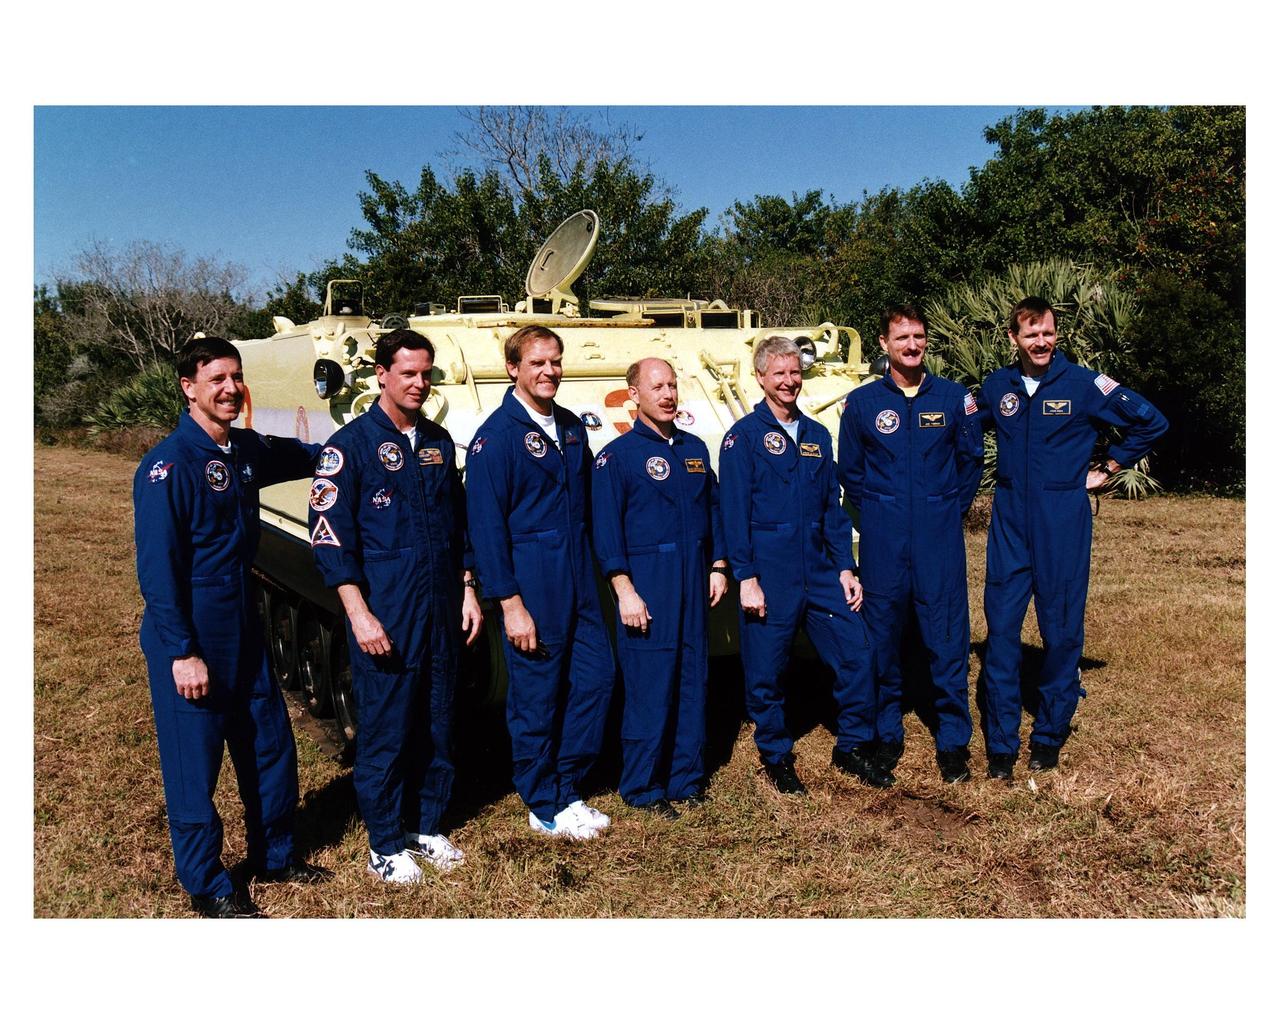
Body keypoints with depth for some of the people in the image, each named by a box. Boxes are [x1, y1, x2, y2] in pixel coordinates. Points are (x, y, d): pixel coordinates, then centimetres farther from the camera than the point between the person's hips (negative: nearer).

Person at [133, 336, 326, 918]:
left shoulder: (247, 450, 5)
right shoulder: (168, 465, -17)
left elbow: (306, 456, 29)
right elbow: (156, 569, -19)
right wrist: (182, 653, -20)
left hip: (242, 627, 8)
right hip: (189, 637, -8)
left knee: (270, 745, 16)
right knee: (194, 763, 5)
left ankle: (273, 856, 35)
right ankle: (207, 887, 22)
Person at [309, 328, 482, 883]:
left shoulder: (438, 441, 10)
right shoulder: (351, 445, -7)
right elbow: (330, 537, -11)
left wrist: (467, 590, 11)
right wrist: (359, 614, -16)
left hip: (441, 610, 6)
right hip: (383, 616, -5)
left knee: (438, 727, 13)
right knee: (384, 732, 4)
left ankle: (425, 828, 29)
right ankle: (385, 846, 19)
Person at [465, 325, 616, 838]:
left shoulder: (571, 427, 10)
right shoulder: (495, 436, -11)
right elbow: (486, 526, -13)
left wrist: (589, 573, 13)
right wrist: (510, 604, -16)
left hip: (578, 581, 7)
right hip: (531, 586, -7)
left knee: (596, 677, 9)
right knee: (536, 698, 4)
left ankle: (567, 789, 26)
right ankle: (544, 808, 21)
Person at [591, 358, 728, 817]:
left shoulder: (695, 448, 13)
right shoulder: (617, 455, -4)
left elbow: (713, 508, 18)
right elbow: (606, 528, -8)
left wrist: (717, 566, 10)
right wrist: (624, 590, -13)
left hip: (694, 582, 6)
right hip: (647, 585, -5)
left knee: (693, 681, 10)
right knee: (649, 688, -2)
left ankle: (686, 777, 23)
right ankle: (642, 788, 11)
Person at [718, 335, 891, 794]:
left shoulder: (817, 435, 12)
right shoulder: (743, 437, -3)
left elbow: (833, 508, 14)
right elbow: (733, 512, -7)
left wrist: (846, 568, 8)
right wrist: (746, 577, -13)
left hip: (820, 571, 5)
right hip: (770, 575, -4)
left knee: (856, 653, 2)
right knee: (766, 672, 4)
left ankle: (854, 747, 20)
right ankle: (776, 757, 23)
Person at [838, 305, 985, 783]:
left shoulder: (954, 398, 4)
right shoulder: (861, 402, 3)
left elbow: (972, 460, 14)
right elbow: (849, 471, 12)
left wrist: (951, 508, 9)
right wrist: (877, 511, 7)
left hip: (940, 537, 0)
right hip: (883, 541, 0)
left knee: (947, 638, 1)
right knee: (882, 638, 7)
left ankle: (953, 740, 14)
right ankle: (886, 735, 22)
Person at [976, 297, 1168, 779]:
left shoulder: (1084, 384, -5)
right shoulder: (997, 386, 5)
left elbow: (1151, 420, 2)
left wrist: (1108, 468, 3)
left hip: (1063, 521, -2)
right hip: (1009, 522, 3)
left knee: (1061, 630, 5)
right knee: (1001, 627, 0)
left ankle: (1049, 738, 21)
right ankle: (1000, 746, 8)